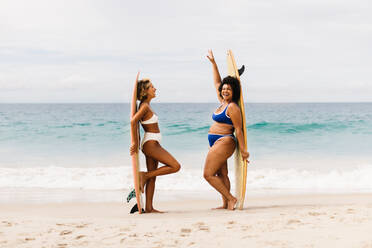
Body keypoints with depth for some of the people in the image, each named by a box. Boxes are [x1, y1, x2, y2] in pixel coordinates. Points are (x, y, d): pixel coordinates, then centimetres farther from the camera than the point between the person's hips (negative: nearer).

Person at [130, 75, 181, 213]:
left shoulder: (146, 105, 14)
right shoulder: (145, 106, -14)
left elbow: (135, 122, 21)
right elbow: (133, 121, -24)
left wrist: (137, 142, 19)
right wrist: (135, 143, -20)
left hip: (151, 144, 10)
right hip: (151, 143, -10)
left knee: (152, 177, 9)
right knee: (175, 166, -11)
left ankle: (149, 207, 10)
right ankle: (144, 176, -7)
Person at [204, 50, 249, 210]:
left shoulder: (232, 107, -14)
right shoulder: (223, 103, 12)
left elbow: (238, 129, -15)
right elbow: (217, 82, 21)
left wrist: (243, 150, -16)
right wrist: (213, 63, 22)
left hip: (224, 142, -10)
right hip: (217, 143, 10)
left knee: (208, 174, -11)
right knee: (221, 175, 9)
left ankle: (231, 199, -8)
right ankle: (225, 204, 10)